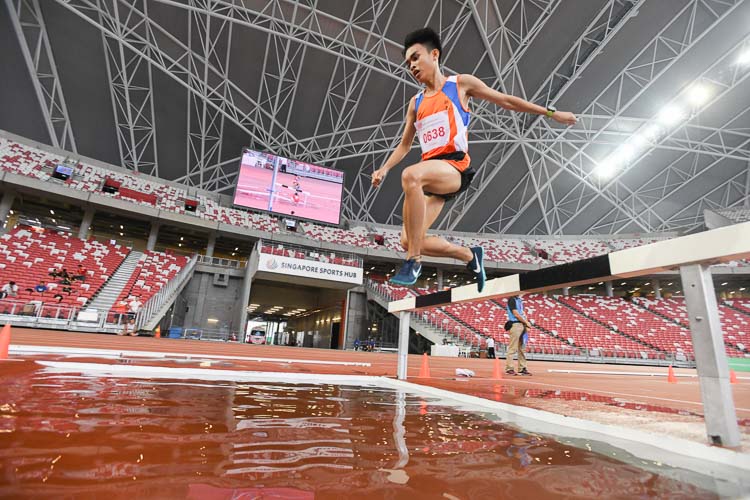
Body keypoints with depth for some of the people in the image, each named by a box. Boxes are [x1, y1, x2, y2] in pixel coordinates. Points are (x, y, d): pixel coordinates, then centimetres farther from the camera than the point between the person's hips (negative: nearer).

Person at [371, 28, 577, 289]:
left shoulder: (461, 83, 10)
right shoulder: (415, 103, 21)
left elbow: (506, 101, 14)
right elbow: (405, 144, 24)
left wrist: (551, 112, 14)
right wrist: (384, 169, 10)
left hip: (454, 168, -6)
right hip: (430, 173, 6)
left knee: (411, 175, -38)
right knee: (408, 241, -6)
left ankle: (413, 262, -31)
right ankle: (470, 255, 15)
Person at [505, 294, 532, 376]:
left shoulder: (520, 300, 18)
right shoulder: (512, 299, -8)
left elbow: (522, 313, 18)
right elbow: (516, 314, -14)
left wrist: (526, 325, 6)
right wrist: (527, 322, -6)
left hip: (522, 324, 9)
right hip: (515, 324, -9)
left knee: (522, 348, 10)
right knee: (513, 348, -6)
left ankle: (522, 368, 16)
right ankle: (509, 368, -2)